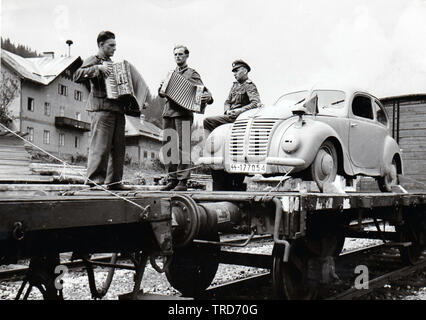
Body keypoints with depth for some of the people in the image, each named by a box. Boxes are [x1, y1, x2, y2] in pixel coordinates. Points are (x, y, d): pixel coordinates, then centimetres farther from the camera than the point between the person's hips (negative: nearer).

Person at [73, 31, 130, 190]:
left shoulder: (112, 63, 27)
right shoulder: (93, 61, 3)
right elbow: (77, 76, -13)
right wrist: (97, 68, -21)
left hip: (118, 110, 8)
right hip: (102, 109, -8)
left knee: (118, 147, 6)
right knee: (101, 146, -12)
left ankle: (114, 181, 10)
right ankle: (95, 180, -9)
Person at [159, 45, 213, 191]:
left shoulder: (192, 74, 6)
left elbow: (203, 91, -5)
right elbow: (161, 94, 26)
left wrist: (207, 97, -27)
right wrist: (161, 89, 3)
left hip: (183, 114, -6)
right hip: (168, 113, 6)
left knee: (182, 147, -11)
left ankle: (183, 181, -10)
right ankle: (172, 179, 12)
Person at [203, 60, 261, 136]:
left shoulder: (250, 86, -7)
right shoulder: (235, 85, 19)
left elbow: (256, 103, -20)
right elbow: (227, 102, 19)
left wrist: (240, 110, -25)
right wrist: (227, 111, -3)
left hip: (238, 117, -9)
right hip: (231, 115, 9)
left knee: (207, 121, -17)